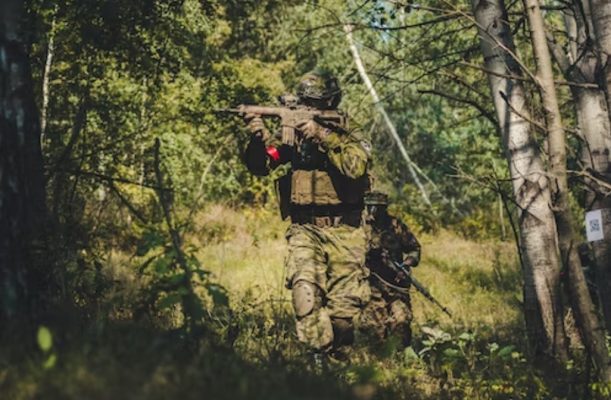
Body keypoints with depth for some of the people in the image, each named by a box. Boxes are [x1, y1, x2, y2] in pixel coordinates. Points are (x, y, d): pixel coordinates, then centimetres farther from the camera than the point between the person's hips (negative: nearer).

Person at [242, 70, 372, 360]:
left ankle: (338, 353, 25)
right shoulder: (292, 136, 6)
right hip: (305, 230, 1)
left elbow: (356, 167, -20)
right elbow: (259, 165, -2)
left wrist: (322, 135, -25)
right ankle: (320, 354, -15)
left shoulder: (347, 139, 1)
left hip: (343, 233, -1)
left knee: (345, 306, 1)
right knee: (305, 289, -21)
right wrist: (258, 139, -22)